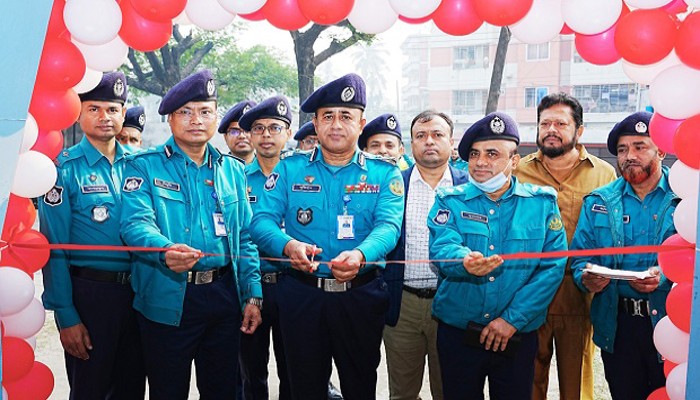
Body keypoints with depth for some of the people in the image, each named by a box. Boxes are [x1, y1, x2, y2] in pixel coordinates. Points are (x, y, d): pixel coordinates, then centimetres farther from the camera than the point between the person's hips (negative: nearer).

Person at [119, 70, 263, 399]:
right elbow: (136, 222, -17)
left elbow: (245, 238, 11)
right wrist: (165, 250, -38)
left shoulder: (232, 170, 11)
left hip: (224, 295, 4)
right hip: (168, 300, -4)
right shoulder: (145, 166, -1)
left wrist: (253, 295, 4)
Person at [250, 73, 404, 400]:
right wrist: (288, 245, -28)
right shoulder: (290, 169, 4)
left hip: (361, 295, 0)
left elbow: (388, 225, -13)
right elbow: (262, 220, -5)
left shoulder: (384, 174, 2)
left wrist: (360, 254, -35)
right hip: (301, 294, 1)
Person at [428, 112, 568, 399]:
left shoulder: (542, 202, 0)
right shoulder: (451, 200, 0)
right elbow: (442, 248, -17)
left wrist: (513, 318, -14)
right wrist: (465, 262, -40)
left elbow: (553, 266, -7)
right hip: (457, 333, 0)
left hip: (517, 336, 0)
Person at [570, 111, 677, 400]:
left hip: (673, 325, -2)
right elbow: (580, 257, 5)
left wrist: (667, 276, -24)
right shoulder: (598, 202, 8)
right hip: (618, 326, 2)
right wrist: (586, 278, -15)